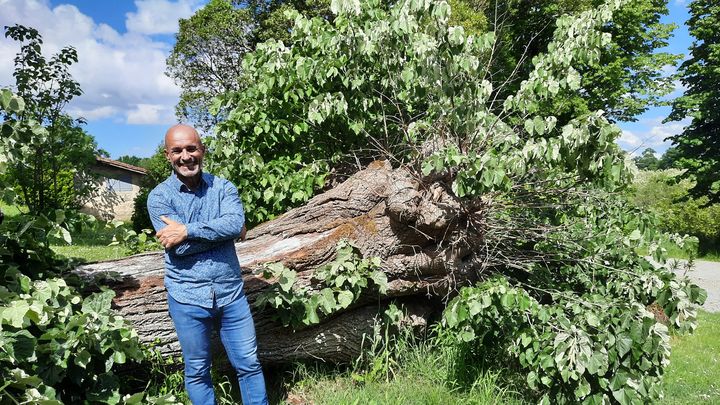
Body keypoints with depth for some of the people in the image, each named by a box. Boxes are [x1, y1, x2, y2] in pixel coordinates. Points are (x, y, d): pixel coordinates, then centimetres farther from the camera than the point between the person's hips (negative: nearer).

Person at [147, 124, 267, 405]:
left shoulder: (223, 187, 2)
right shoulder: (159, 196, -3)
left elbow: (236, 223, -18)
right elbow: (178, 247, -16)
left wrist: (188, 230, -21)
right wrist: (222, 231, -11)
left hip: (231, 293, 1)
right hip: (187, 298, -1)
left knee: (249, 364, 11)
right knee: (197, 371, 15)